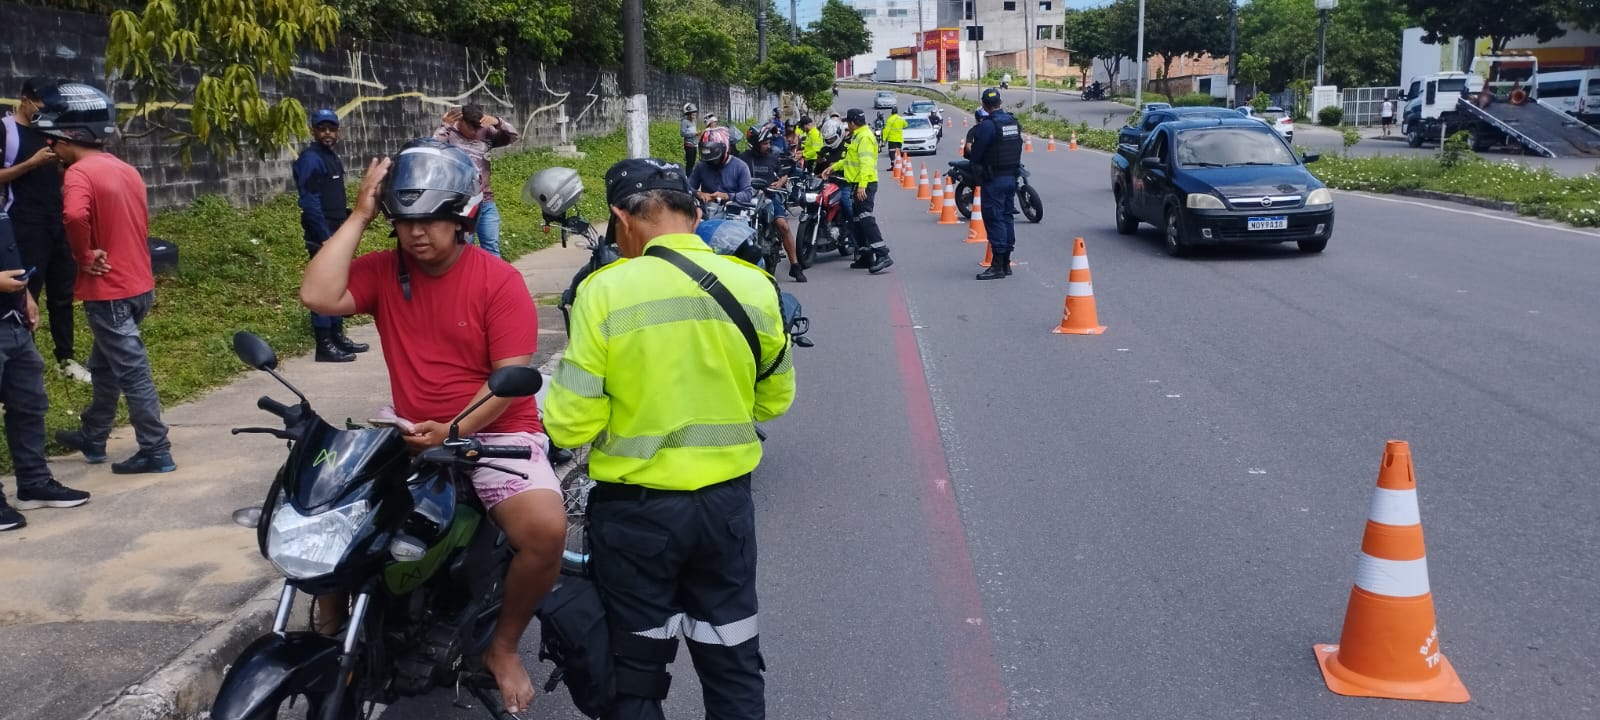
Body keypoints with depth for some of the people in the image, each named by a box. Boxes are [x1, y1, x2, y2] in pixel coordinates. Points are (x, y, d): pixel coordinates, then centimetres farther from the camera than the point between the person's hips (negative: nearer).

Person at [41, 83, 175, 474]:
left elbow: (74, 215, -35)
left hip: (109, 290, -9)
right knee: (104, 366, 22)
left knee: (132, 372, -2)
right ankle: (92, 437, 35)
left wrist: (84, 256, -20)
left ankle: (156, 451, 4)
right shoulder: (126, 170, 10)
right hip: (137, 283, 9)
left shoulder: (80, 172, -16)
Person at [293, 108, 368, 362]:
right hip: (322, 233, -9)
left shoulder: (333, 157, 16)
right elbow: (310, 202, -18)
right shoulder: (311, 159, -12)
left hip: (337, 231, 9)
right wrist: (324, 237, -21)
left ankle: (337, 336, 22)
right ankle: (324, 345, -5)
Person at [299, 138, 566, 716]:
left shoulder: (500, 281, -10)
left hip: (494, 432, -4)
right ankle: (330, 626, 16)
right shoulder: (382, 271, 1)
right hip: (411, 434, 4)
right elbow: (318, 297, -17)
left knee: (546, 530, -28)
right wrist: (358, 216, -12)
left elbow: (511, 378, -14)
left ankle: (503, 645, -1)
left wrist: (454, 432, -27)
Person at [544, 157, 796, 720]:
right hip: (726, 502, 3)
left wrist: (559, 407, 7)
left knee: (635, 673, 16)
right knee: (734, 668, 19)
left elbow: (571, 424, -14)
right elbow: (775, 400, 8)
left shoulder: (605, 290, -16)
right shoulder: (754, 286, -5)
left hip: (634, 510, -3)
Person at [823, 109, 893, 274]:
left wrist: (862, 185, -31)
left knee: (865, 218, -20)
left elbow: (866, 163, -23)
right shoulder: (858, 136, 21)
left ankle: (883, 255, -27)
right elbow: (851, 159, 32)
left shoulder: (864, 137, -13)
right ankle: (866, 256, 19)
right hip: (859, 185, 11)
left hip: (865, 185, -11)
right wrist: (834, 167, 27)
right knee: (859, 220, 13)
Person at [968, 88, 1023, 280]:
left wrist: (975, 165, 8)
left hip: (994, 179, -8)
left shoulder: (987, 125, -17)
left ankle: (998, 266, -7)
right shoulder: (1014, 122, 8)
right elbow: (1017, 148, 13)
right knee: (1007, 216, 14)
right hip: (1012, 176, 8)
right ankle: (1006, 262, 20)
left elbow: (976, 152, -12)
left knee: (994, 219, -6)